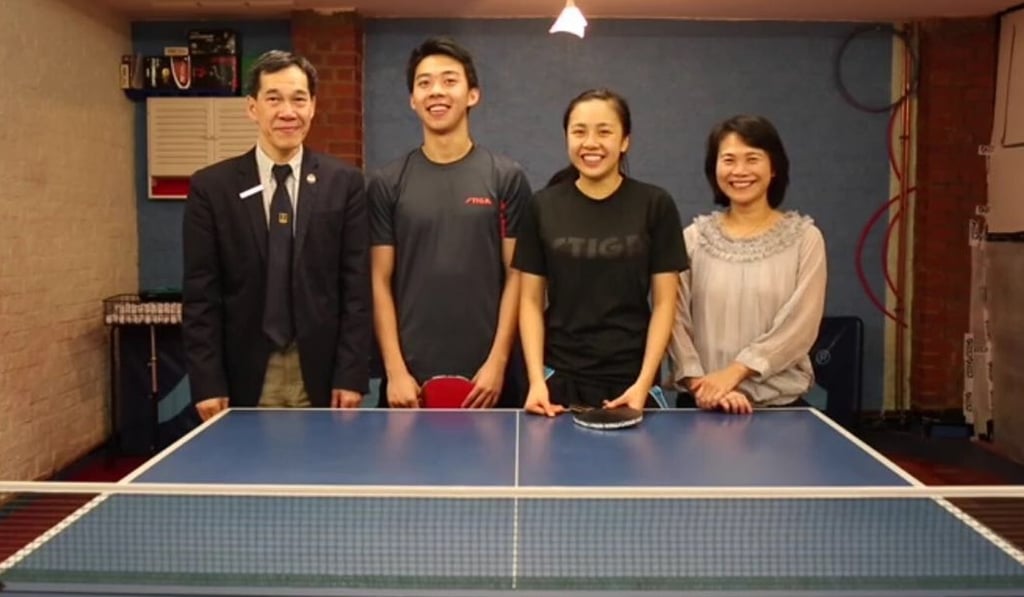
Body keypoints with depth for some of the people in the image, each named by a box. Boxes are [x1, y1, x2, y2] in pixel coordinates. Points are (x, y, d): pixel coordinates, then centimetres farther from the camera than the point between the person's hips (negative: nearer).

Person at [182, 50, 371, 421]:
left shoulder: (344, 183, 1)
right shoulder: (211, 187, 1)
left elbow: (356, 286, -1)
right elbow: (200, 295, 0)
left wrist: (351, 375, -6)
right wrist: (207, 383, -5)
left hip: (321, 374, 0)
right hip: (244, 375, 0)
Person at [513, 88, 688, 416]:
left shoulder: (656, 205, -2)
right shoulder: (543, 206, 1)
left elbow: (664, 302, -1)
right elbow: (531, 300, 3)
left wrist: (644, 382, -10)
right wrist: (536, 379, -7)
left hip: (630, 381, -1)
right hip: (559, 378, 1)